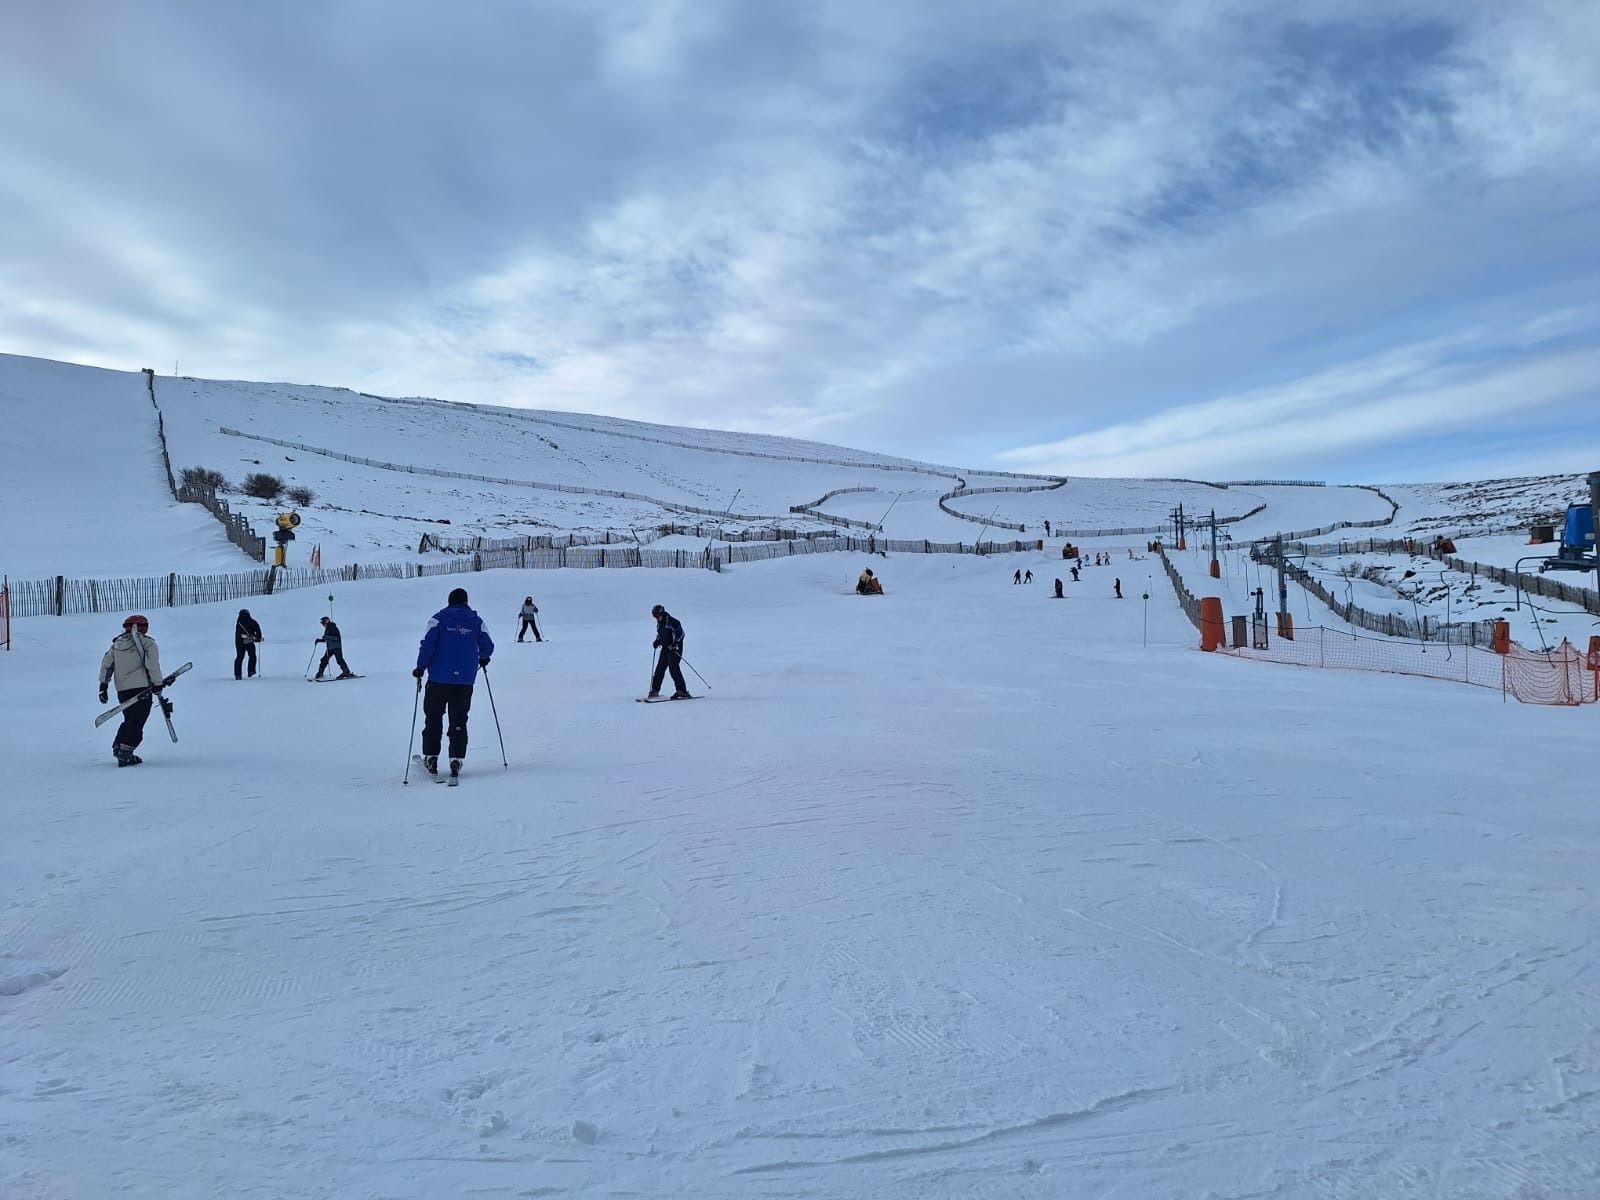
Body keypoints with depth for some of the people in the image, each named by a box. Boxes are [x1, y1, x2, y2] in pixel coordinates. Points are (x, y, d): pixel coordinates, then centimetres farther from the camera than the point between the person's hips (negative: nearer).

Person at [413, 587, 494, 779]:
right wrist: (483, 658, 27)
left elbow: (428, 644, -10)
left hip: (439, 678, -1)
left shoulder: (438, 618, -1)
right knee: (459, 720, 7)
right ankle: (456, 759, -1)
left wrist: (421, 667, 1)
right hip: (465, 680, 1)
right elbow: (487, 646, 5)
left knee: (433, 717, 12)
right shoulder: (476, 621, 4)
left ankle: (431, 757, 14)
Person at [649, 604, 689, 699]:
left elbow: (680, 633, -17)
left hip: (675, 647, -8)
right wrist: (657, 641, 8)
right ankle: (655, 690, 18)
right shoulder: (659, 623, 10)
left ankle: (682, 692, -16)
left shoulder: (672, 621, -16)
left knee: (673, 667, -16)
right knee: (660, 667, 6)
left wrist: (675, 643, -26)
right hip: (666, 647, 8)